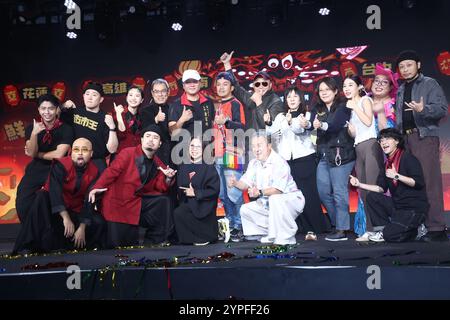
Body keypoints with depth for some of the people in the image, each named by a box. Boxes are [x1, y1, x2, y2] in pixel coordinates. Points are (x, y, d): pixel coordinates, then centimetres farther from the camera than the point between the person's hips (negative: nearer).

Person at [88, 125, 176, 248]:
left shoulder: (158, 165, 7)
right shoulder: (127, 153, -8)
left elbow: (161, 188, 6)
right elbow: (111, 171, -19)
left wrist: (168, 179, -16)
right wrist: (96, 188, -34)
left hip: (139, 202, 5)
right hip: (118, 202, -5)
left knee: (163, 201, -17)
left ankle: (156, 240, -6)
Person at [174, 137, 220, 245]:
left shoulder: (209, 168, 0)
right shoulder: (183, 168, 13)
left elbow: (214, 191, -9)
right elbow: (179, 189, 14)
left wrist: (195, 193, -15)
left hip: (203, 207, -5)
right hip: (187, 204, 5)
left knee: (179, 213, -26)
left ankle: (206, 236, -8)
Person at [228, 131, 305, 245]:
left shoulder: (279, 163, -22)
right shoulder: (253, 163, 4)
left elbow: (278, 189, -32)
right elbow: (245, 184, 2)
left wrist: (260, 192, -44)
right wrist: (236, 183, -20)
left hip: (290, 199, -8)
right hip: (269, 204, 8)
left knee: (275, 199, -38)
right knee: (245, 209, 0)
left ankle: (286, 238, -24)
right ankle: (272, 236, 3)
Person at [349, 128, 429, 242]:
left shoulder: (408, 158, -11)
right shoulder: (388, 163, 13)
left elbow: (419, 183, -20)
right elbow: (381, 188, 10)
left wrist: (397, 176, -28)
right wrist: (359, 184, 2)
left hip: (415, 208, -8)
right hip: (397, 205, 8)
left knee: (390, 235, -20)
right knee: (372, 196, -2)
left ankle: (415, 231, 7)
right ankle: (383, 229, -2)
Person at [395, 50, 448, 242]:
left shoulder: (429, 84, 3)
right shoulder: (400, 90, 22)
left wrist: (423, 109, -23)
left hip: (425, 136, -6)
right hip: (406, 139, 6)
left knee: (429, 182, -11)